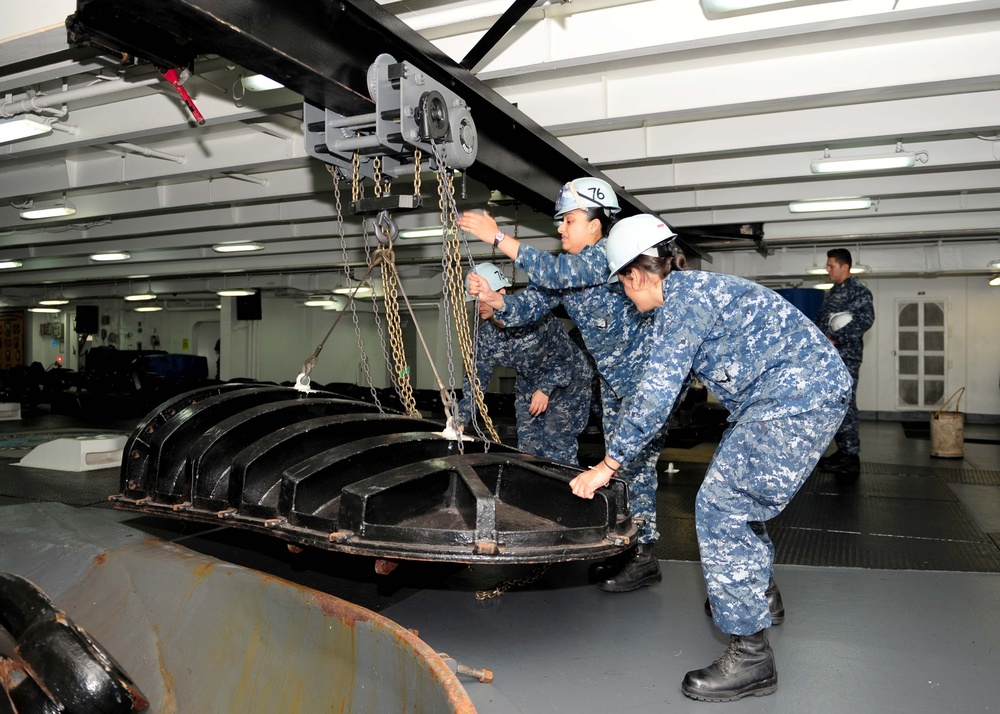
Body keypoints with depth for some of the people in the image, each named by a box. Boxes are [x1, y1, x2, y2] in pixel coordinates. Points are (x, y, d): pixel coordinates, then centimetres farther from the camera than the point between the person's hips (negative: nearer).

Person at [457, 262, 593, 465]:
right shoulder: (485, 336, -11)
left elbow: (565, 355, -20)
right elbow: (476, 378, -7)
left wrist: (546, 389, -23)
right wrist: (461, 418, -14)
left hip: (567, 379, -6)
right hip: (529, 384, 6)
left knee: (557, 445, -13)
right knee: (528, 447, 2)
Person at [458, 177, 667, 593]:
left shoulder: (612, 252, -20)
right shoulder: (561, 269, 4)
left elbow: (559, 274, -35)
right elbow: (527, 309, -2)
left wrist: (498, 237, -35)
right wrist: (494, 300, -24)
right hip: (612, 379, 9)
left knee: (637, 461, -8)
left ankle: (645, 558, 3)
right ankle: (628, 548, 23)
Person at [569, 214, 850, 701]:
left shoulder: (681, 298, -15)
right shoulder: (692, 290, 16)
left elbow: (657, 393, -20)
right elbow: (661, 386, 22)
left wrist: (608, 465, -13)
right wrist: (621, 441, 26)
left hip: (797, 397, -11)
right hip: (811, 388, 11)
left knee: (720, 507, -10)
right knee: (735, 495, 22)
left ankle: (750, 654, -4)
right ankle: (758, 596, 41)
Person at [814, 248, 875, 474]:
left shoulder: (859, 291, -6)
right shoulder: (831, 292, 19)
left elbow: (865, 320, -17)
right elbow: (821, 320, 22)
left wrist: (834, 339, -19)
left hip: (846, 355, -8)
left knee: (845, 404, -9)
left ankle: (851, 457, -5)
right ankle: (843, 451, 18)